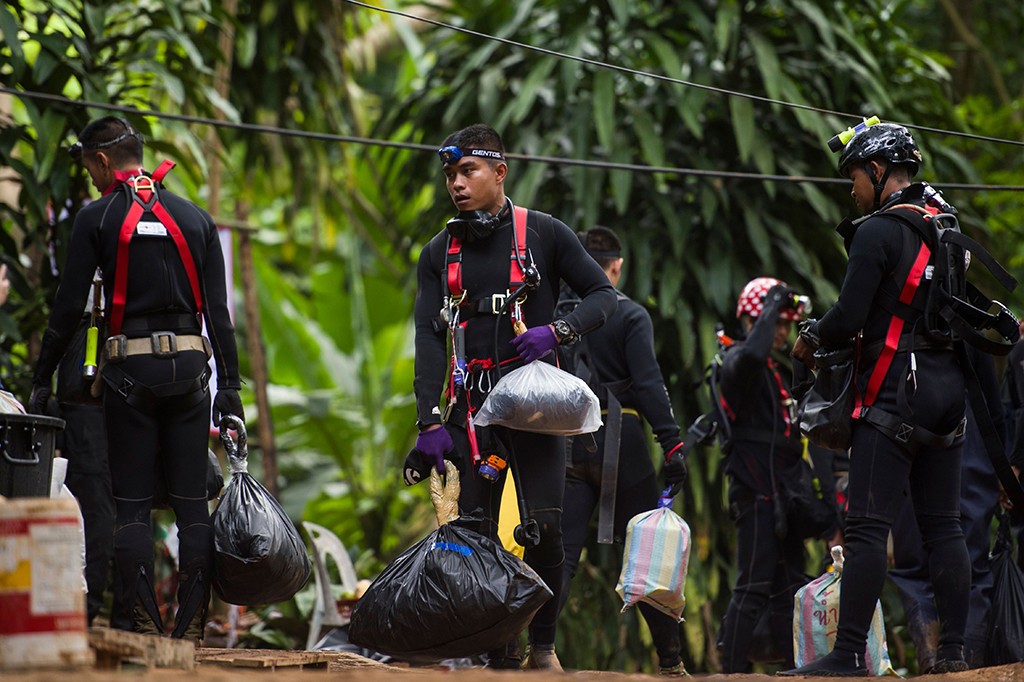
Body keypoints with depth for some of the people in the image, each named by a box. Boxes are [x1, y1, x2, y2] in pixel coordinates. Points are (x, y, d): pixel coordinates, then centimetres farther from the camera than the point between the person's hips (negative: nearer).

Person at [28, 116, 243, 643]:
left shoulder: (97, 218, 0)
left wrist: (41, 381, 4)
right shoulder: (196, 218, 10)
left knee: (131, 503, 2)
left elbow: (69, 307, -2)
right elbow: (218, 310, 7)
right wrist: (230, 385, 9)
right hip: (189, 364, 3)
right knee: (191, 501, 5)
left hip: (130, 368, -3)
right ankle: (192, 627, 2)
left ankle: (145, 625, -3)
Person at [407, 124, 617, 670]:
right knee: (474, 534, -3)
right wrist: (430, 423, -10)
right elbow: (429, 340, 2)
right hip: (472, 407, 3)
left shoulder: (543, 234, 2)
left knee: (544, 527, -14)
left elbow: (603, 295, 4)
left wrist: (556, 330, -16)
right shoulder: (439, 254, 10)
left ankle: (543, 644, 4)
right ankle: (498, 654, 5)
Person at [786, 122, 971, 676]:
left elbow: (849, 319, -16)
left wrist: (812, 339, 5)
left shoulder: (880, 231, -11)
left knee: (867, 527, -8)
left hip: (894, 396, -8)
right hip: (949, 392, 8)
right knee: (943, 527, 9)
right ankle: (953, 650, 8)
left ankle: (849, 655, -12)